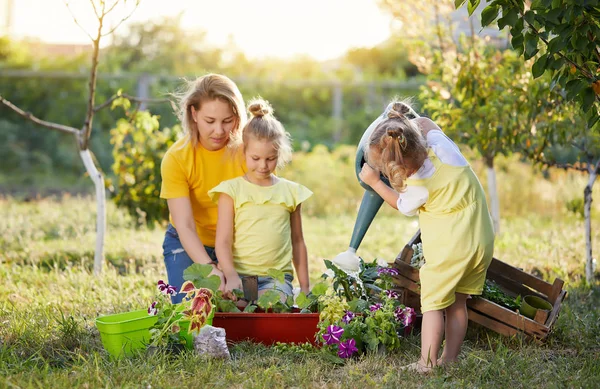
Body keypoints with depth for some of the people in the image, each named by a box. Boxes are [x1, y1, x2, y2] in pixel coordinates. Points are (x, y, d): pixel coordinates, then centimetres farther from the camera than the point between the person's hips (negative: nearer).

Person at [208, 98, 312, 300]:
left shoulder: (291, 192, 12)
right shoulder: (232, 190, 4)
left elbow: (297, 241, 19)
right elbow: (223, 241, -2)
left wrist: (304, 287, 17)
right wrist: (231, 276, -20)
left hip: (277, 277, 1)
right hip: (239, 274, -1)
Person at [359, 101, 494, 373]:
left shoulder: (418, 185, -20)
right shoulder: (436, 139, -7)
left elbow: (401, 205, 5)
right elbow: (424, 123, 20)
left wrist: (374, 182, 10)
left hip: (448, 247, -8)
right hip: (481, 240, 8)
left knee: (433, 303, 2)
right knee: (457, 302, 15)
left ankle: (427, 362, -3)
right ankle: (450, 359, 18)